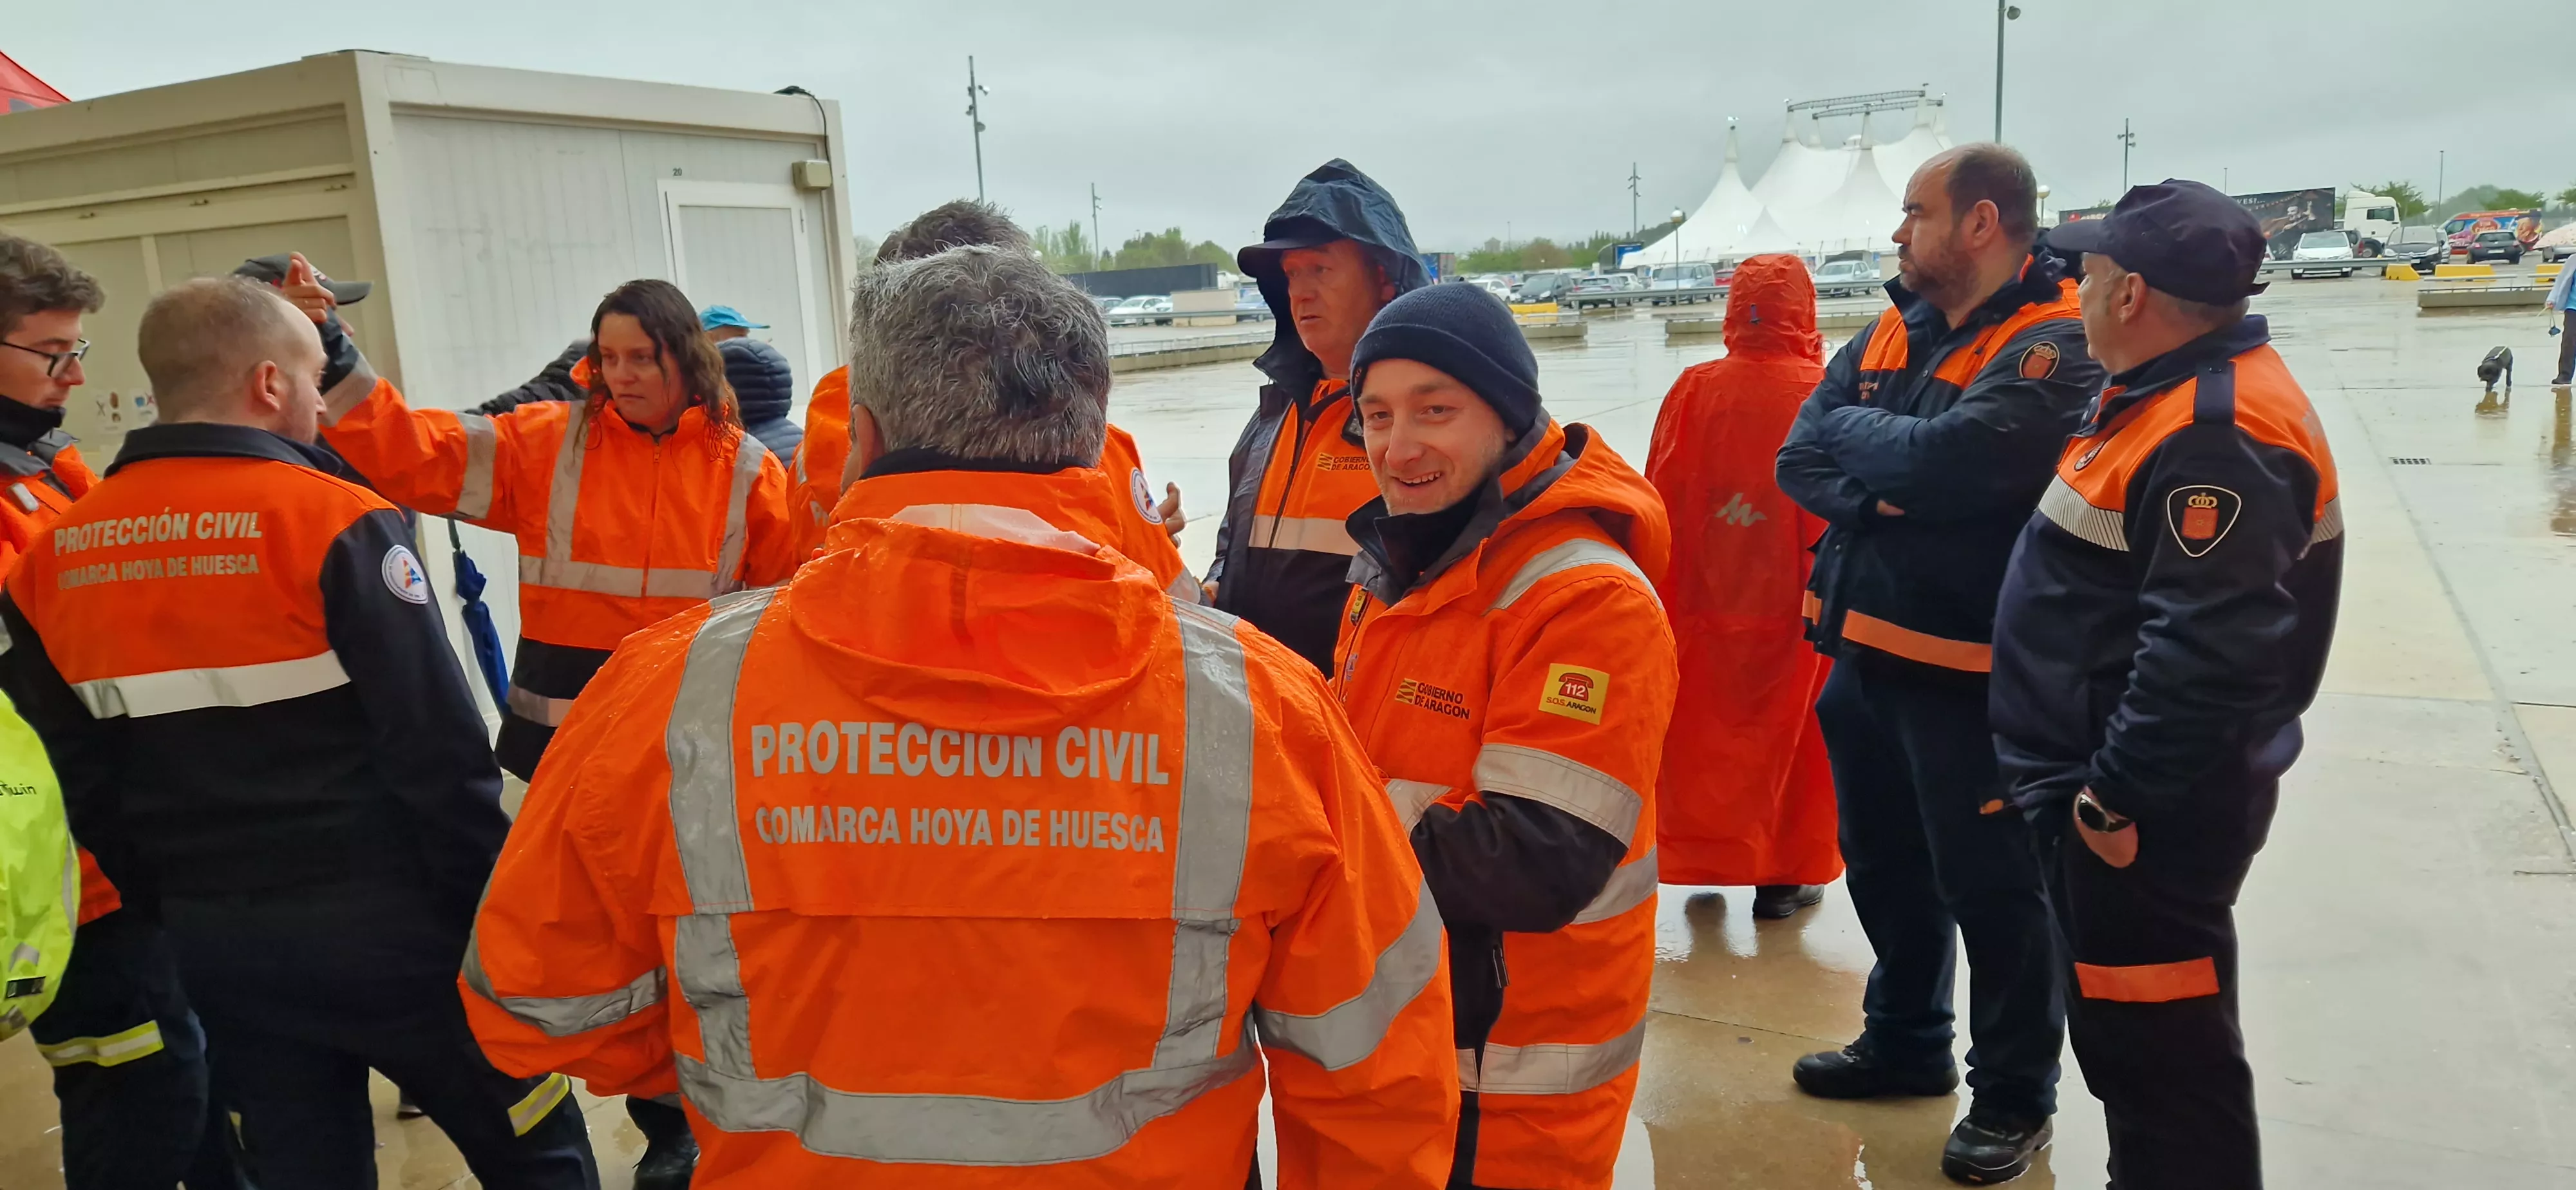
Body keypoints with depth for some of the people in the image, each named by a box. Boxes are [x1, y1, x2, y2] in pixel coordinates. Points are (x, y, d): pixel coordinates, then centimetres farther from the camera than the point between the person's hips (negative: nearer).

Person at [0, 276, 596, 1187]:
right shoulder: (334, 523, -15)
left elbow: (76, 774, 8)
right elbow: (438, 751, -18)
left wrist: (175, 913, 17)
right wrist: (490, 909, -7)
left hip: (213, 942, 6)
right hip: (380, 923, -6)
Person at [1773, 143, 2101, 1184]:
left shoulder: (2054, 346, -15)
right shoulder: (1889, 333, 9)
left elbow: (1946, 460, -28)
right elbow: (1800, 459, 1)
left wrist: (1850, 432, -10)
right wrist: (1876, 500, -19)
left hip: (1969, 666, -8)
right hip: (1864, 650, 8)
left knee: (1990, 886, 5)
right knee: (1884, 863, 20)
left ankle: (2015, 1096, 24)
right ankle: (1905, 1040, 40)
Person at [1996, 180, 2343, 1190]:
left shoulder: (2214, 434, -24)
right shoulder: (2174, 394, 9)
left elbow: (2209, 653, -28)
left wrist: (2117, 795, -23)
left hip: (2147, 812, -10)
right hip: (2108, 788, 10)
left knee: (2160, 1044, 3)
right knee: (2124, 1028, 22)